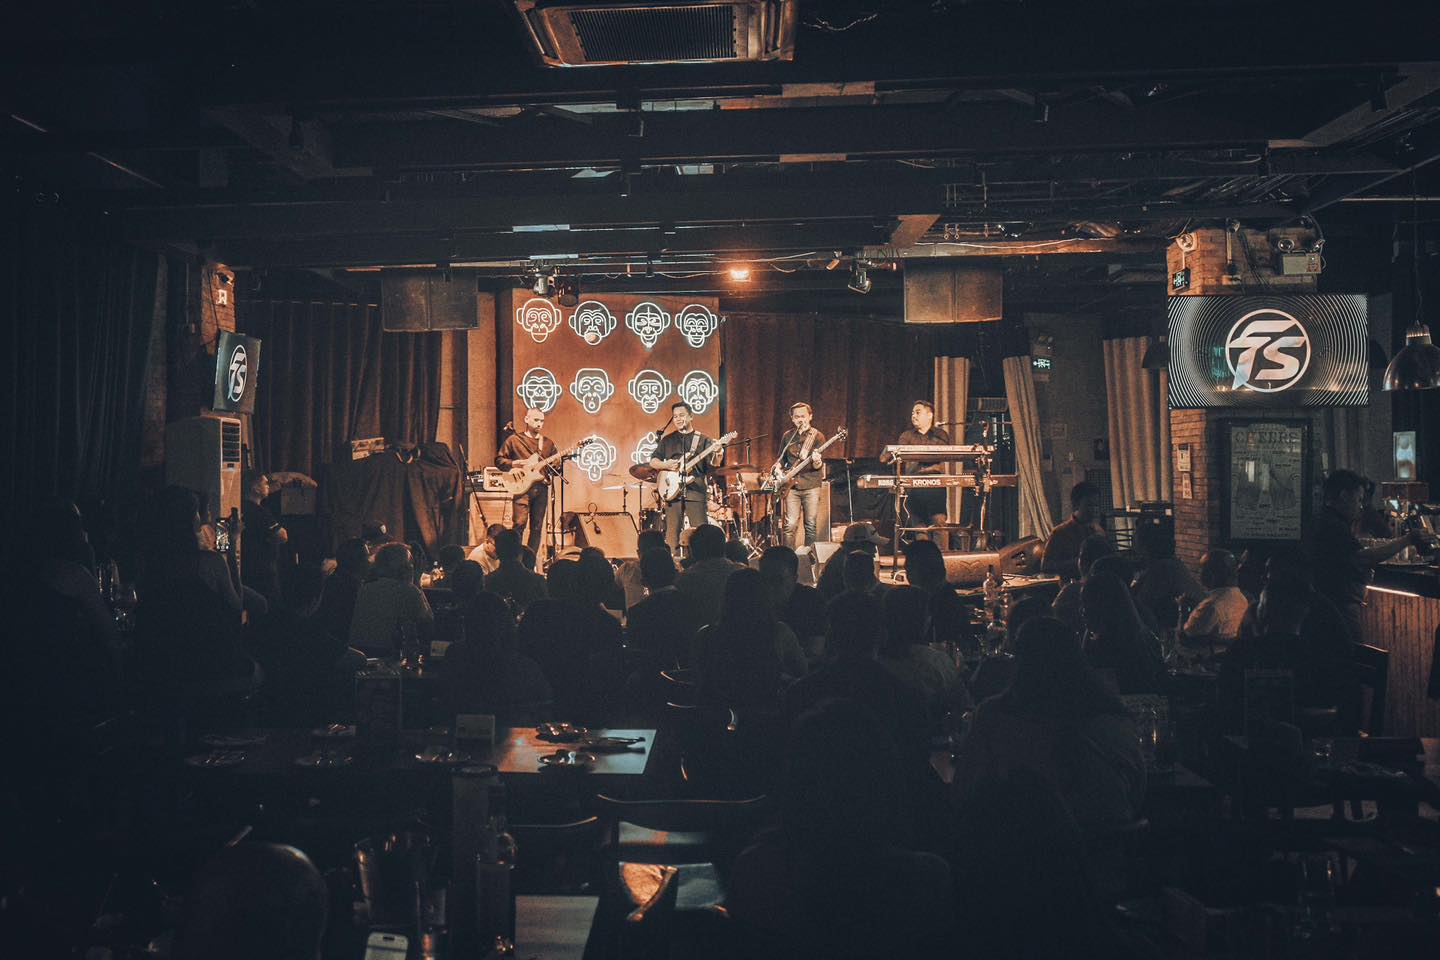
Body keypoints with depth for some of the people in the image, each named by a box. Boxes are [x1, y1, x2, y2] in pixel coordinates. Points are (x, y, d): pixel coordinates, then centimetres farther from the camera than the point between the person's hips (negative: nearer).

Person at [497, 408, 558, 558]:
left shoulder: (548, 443, 16)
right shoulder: (514, 440, 5)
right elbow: (498, 460, 5)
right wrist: (516, 463, -9)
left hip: (542, 488, 4)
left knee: (537, 527, 4)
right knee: (520, 524, -14)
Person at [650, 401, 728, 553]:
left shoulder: (703, 440, 9)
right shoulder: (667, 440, 15)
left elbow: (711, 465, 2)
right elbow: (652, 461, 14)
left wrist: (718, 456, -20)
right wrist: (665, 465, -7)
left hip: (696, 493, -1)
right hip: (672, 492, 1)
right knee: (672, 533, -1)